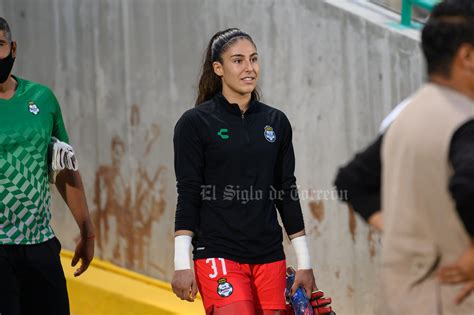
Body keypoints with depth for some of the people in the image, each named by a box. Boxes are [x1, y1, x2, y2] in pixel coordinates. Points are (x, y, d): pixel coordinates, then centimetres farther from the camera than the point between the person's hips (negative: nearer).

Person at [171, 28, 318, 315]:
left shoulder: (276, 122, 10)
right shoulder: (195, 123, -1)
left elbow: (288, 193, 13)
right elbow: (188, 195, -4)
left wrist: (304, 262, 11)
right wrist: (182, 264, -9)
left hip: (270, 256, 4)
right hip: (219, 256, -4)